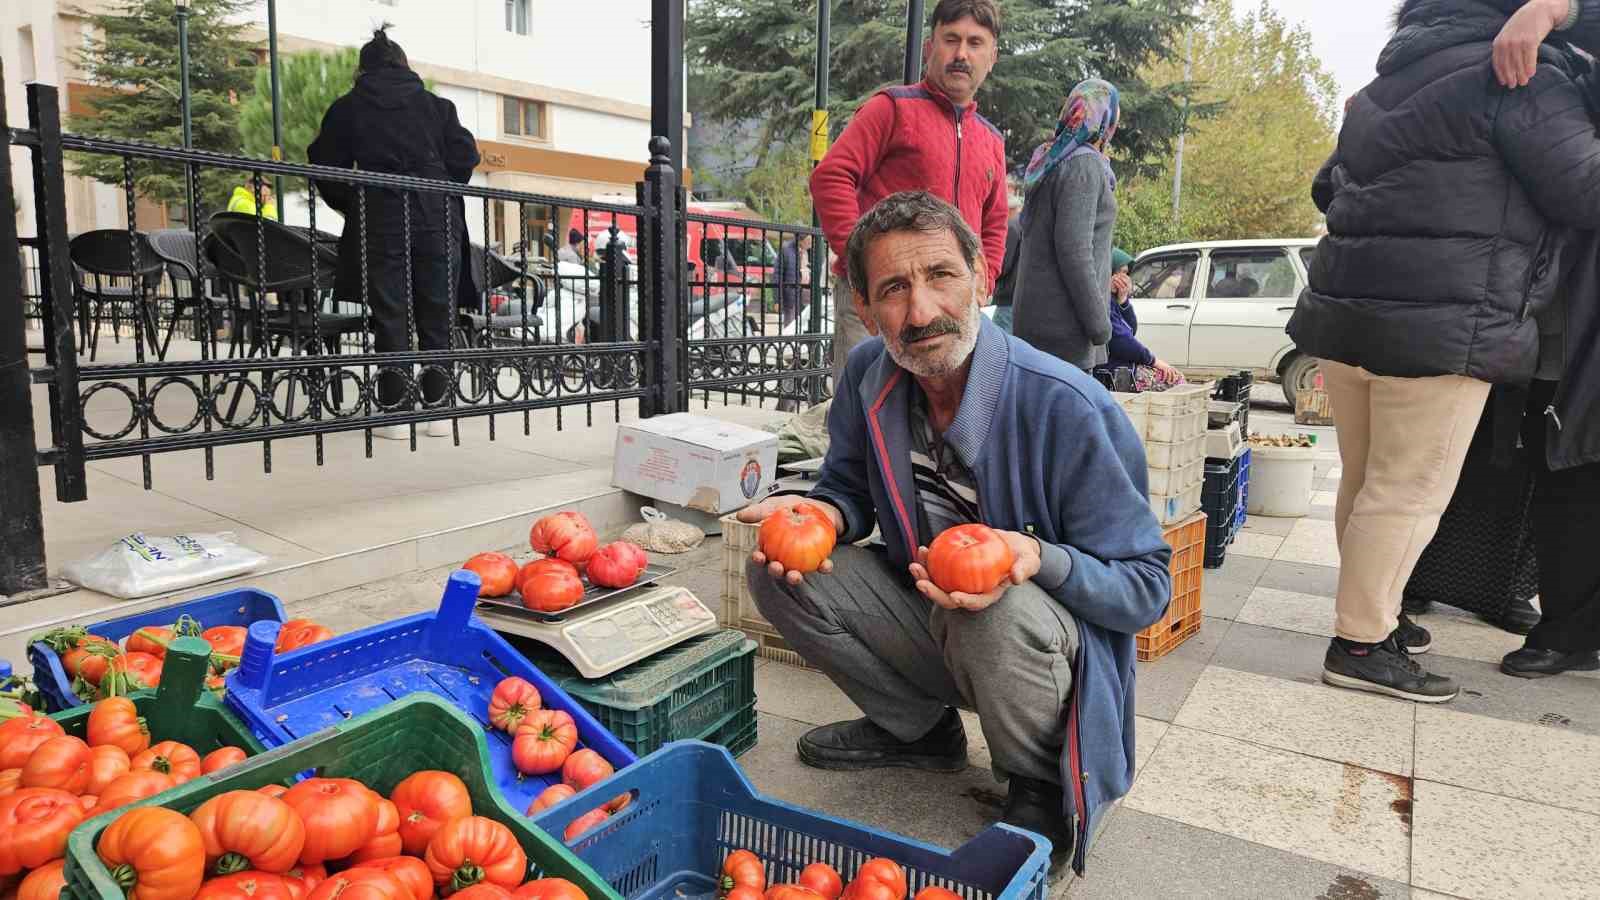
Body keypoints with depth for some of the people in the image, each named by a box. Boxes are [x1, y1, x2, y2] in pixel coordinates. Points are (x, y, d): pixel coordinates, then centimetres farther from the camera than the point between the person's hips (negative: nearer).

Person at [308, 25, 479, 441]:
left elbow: (327, 167, 5)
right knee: (436, 315, 6)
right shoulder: (437, 105, 11)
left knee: (391, 317, 3)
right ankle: (438, 409, 7)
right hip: (437, 220, 1)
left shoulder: (347, 108, 10)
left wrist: (349, 206, 20)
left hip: (381, 221, -1)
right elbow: (464, 157, 3)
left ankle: (395, 413, 2)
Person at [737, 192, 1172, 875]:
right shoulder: (868, 377, -10)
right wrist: (821, 514, -17)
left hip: (1055, 645, -5)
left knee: (1001, 615, -39)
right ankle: (919, 729, 12)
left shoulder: (1067, 407, -27)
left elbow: (1146, 584, -20)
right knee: (777, 570, -10)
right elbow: (850, 487, 8)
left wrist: (1040, 558, -40)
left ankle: (1043, 784, -3)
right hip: (928, 616, 6)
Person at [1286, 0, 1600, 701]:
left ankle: (1371, 612, 26)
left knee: (1366, 481, 15)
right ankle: (1359, 647, 1)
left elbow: (1328, 188, 27)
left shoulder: (1383, 87, 20)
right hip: (1440, 324, -8)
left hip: (1347, 310, 8)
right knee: (1411, 492, -3)